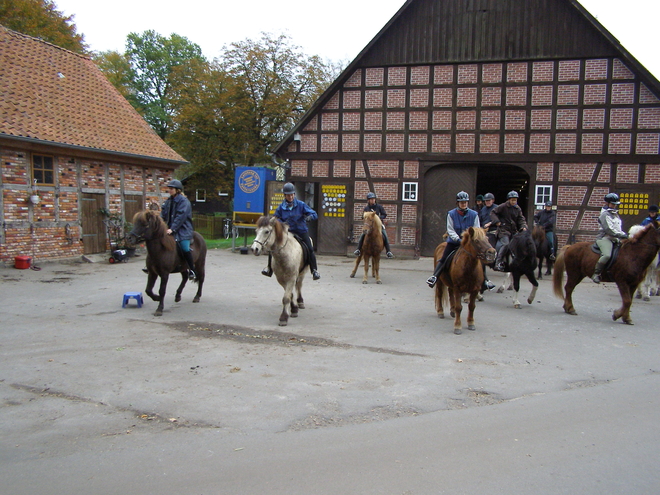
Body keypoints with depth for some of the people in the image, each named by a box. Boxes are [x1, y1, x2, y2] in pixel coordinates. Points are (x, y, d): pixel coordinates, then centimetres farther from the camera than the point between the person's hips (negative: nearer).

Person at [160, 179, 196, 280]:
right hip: (170, 228, 8)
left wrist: (172, 229, -23)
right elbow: (163, 214, 14)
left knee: (185, 248, -21)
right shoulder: (168, 201, 14)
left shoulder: (183, 200, -10)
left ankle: (191, 270, -6)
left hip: (183, 229, -7)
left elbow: (181, 216, -18)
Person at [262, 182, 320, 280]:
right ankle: (269, 269, -1)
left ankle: (314, 270, -6)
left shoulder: (301, 205, -2)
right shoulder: (281, 207, 2)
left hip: (301, 231, -1)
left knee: (310, 249, -20)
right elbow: (276, 219, 10)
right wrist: (282, 223, -12)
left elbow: (314, 214, -1)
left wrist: (309, 217, -24)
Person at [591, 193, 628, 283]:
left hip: (615, 239, 10)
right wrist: (622, 235, -18)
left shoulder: (615, 214, 22)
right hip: (604, 238, -10)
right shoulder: (605, 214, -7)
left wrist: (623, 235, 8)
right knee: (607, 255, -32)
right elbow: (609, 230, -17)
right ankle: (596, 273, -24)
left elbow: (619, 228, 26)